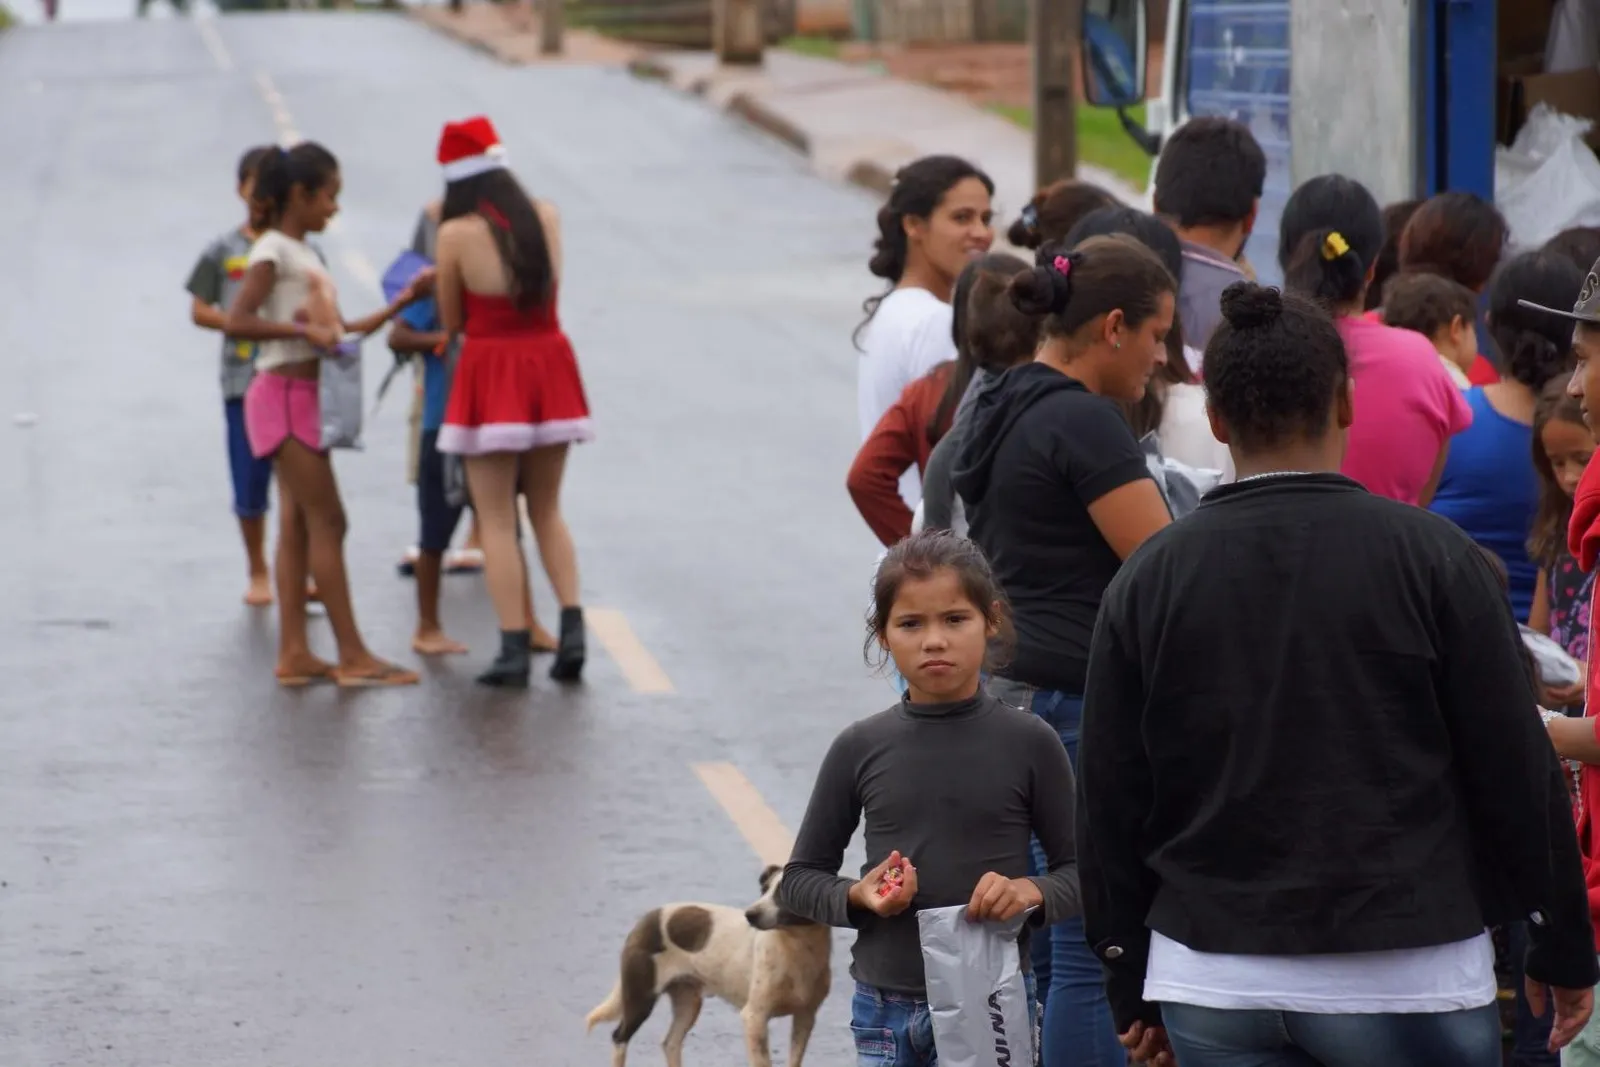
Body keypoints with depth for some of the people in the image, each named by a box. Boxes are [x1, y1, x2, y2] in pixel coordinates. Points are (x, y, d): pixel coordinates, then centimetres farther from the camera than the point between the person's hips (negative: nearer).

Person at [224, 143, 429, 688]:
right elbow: (236, 321, -22)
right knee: (326, 521, -9)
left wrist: (405, 301, 12)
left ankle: (294, 653, 8)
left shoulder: (306, 255, 18)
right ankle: (352, 656, -8)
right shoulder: (273, 251, -11)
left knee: (298, 525, 7)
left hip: (304, 397, 10)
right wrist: (302, 330, -27)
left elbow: (340, 331, 18)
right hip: (283, 393, -10)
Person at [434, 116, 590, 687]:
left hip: (491, 369, -4)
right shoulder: (547, 217, 1)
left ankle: (514, 648, -3)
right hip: (550, 366, 4)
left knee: (497, 520, 2)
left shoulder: (457, 234, -11)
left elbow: (451, 321, -3)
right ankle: (572, 626, 2)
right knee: (547, 512, 16)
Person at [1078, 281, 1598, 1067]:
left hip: (1212, 981, 3)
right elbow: (1515, 767, -3)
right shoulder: (1431, 557, -5)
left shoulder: (1148, 581, 3)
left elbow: (1110, 802, 7)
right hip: (1407, 975, -3)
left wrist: (1133, 990, 16)